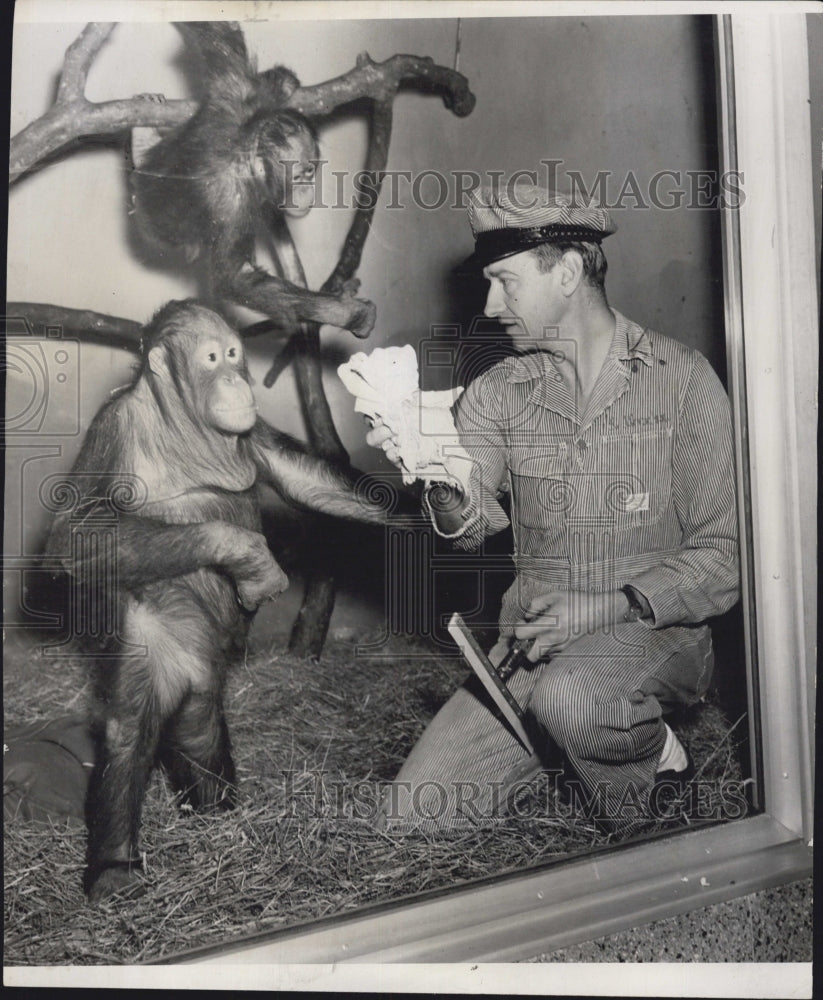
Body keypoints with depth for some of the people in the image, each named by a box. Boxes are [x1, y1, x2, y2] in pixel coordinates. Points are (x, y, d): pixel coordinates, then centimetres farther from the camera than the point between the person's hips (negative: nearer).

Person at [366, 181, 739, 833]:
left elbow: (725, 552, -8)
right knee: (412, 817, -3)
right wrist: (442, 483, -32)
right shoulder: (498, 391, 4)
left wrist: (612, 607, -21)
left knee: (570, 696, -37)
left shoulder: (682, 379, -7)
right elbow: (472, 525, -10)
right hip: (532, 636, 4)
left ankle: (652, 753, -2)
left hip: (655, 628, -3)